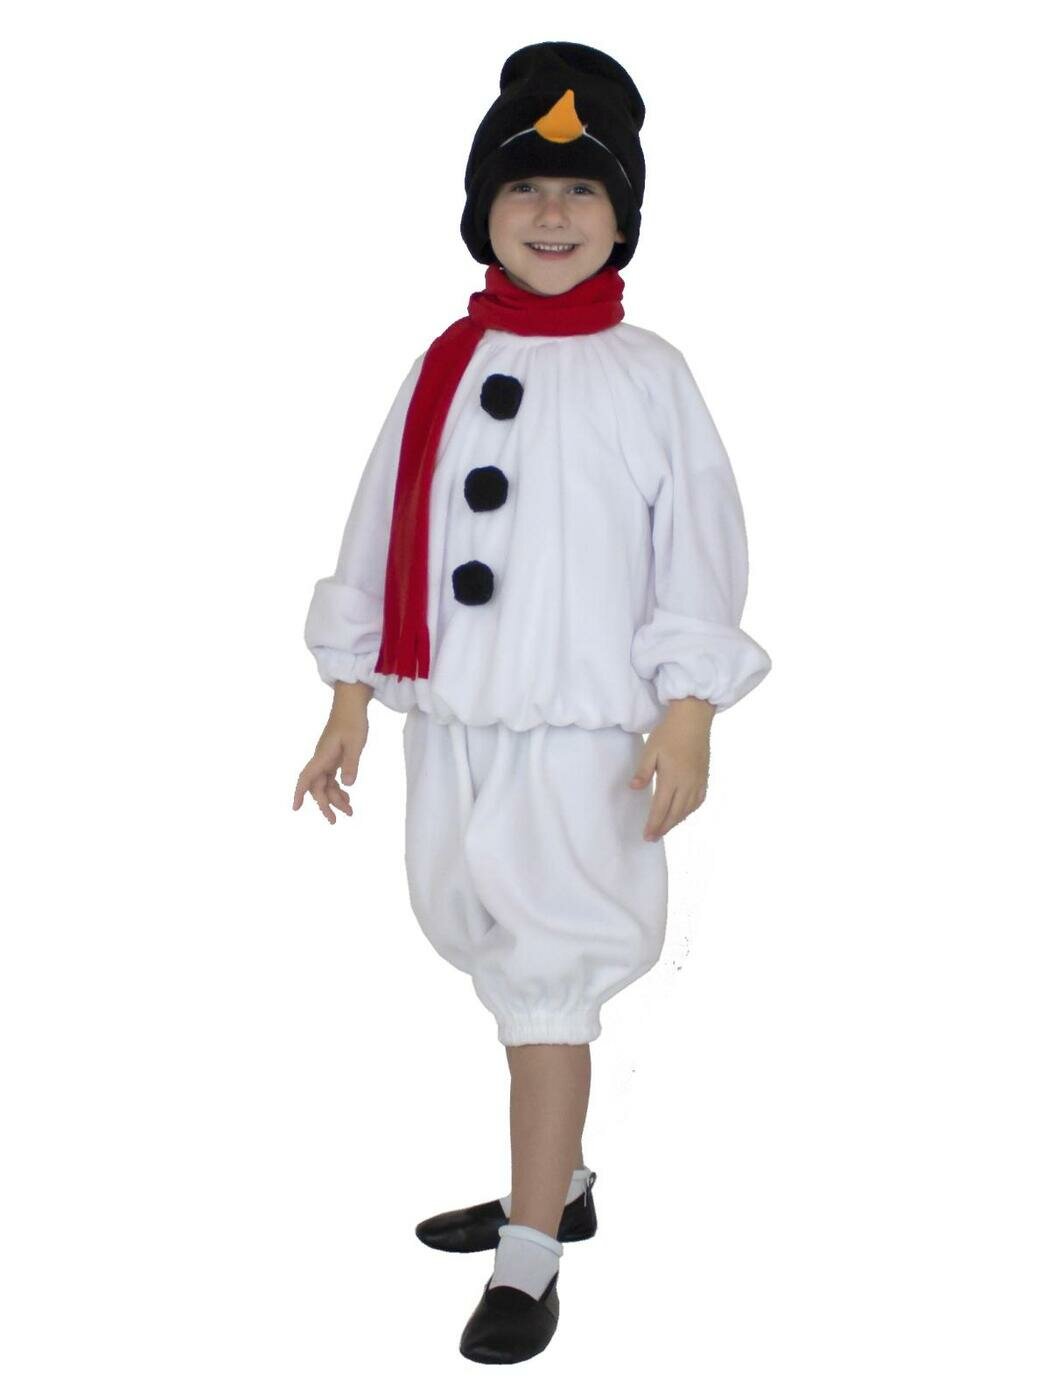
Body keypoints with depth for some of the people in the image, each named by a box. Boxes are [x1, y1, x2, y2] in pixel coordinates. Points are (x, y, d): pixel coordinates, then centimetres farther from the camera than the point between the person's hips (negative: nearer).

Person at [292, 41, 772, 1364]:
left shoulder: (647, 375, -3)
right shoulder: (444, 367, 7)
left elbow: (699, 553, -5)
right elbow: (382, 533, 10)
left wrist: (687, 717, -12)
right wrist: (350, 700, 8)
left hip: (584, 728, -5)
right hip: (451, 716, 5)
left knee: (549, 980, -3)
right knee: (502, 960, 16)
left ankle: (529, 1262, 5)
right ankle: (557, 1179, 35)